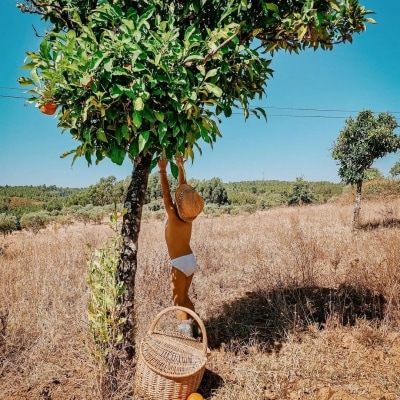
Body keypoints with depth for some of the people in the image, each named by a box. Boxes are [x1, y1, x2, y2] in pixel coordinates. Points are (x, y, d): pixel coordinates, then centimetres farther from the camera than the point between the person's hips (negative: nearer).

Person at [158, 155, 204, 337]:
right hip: (191, 260, 7)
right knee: (184, 297, 21)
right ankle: (193, 328, 24)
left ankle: (187, 333, -9)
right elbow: (184, 188, 4)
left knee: (178, 301, 0)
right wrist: (180, 167, 9)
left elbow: (166, 194, -19)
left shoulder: (173, 217, -19)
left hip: (180, 263, -7)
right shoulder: (188, 217, -3)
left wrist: (163, 170, -17)